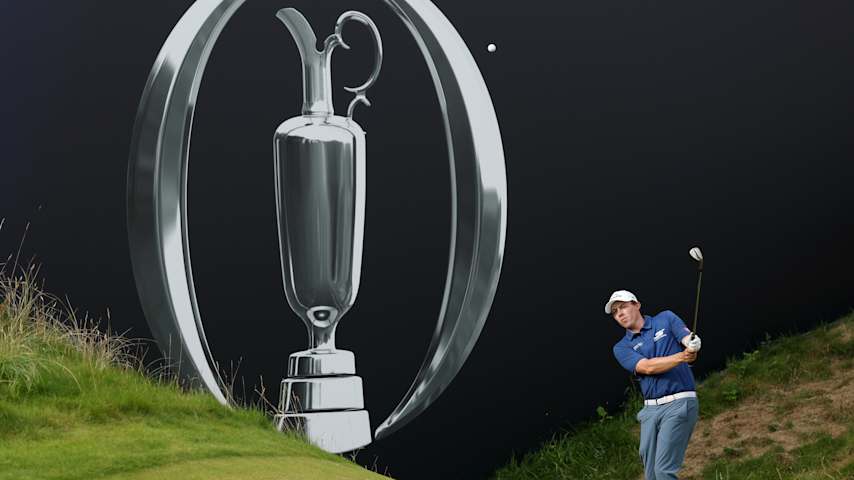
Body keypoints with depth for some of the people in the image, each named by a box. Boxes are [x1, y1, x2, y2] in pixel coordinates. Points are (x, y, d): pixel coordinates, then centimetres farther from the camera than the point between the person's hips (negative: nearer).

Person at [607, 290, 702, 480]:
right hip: (650, 408, 4)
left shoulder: (666, 319, 6)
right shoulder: (622, 348, 8)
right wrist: (681, 357, -24)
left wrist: (693, 344, -35)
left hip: (679, 402, -4)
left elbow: (689, 339, -9)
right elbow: (647, 367, -9)